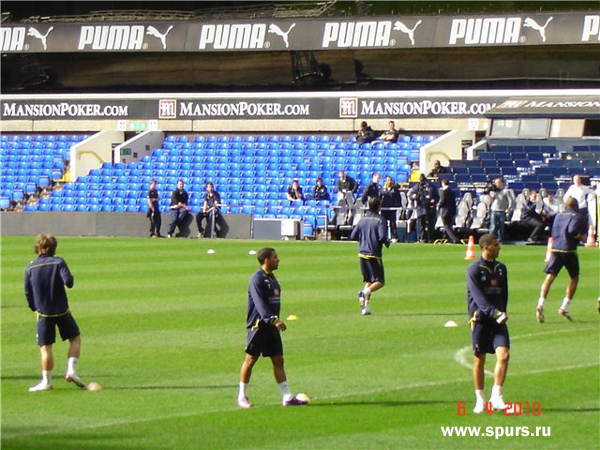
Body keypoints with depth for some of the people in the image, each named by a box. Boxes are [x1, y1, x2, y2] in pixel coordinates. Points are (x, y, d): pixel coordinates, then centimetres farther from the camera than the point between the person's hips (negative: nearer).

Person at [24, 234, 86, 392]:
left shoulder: (30, 268, 2)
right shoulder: (58, 262, -7)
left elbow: (28, 293, 4)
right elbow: (68, 282, -19)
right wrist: (69, 277, 4)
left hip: (43, 313, 1)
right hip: (62, 311, -1)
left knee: (45, 348, 6)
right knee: (75, 338, 16)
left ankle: (47, 382, 7)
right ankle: (71, 371, 1)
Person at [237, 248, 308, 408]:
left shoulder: (272, 278, 15)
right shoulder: (257, 279, -14)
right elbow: (260, 304, -24)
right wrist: (273, 319, -34)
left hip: (271, 325, 8)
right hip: (258, 325, -8)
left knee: (278, 359, 5)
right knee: (251, 359, -1)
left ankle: (287, 397, 4)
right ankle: (242, 397, 8)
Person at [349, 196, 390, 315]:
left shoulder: (362, 219, 8)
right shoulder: (380, 220, -10)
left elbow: (352, 236, 9)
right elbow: (382, 237, -20)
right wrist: (387, 243, 1)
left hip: (362, 254, 6)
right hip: (374, 254, -6)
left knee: (368, 281, 17)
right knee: (380, 282, 1)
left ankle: (366, 307, 6)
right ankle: (365, 292, -27)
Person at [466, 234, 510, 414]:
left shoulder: (501, 268, 12)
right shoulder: (474, 269, -7)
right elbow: (479, 298, -17)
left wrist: (502, 313, 15)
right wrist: (496, 314, -26)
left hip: (498, 319, 4)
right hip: (480, 318, -4)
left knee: (504, 355, -14)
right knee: (479, 360, 4)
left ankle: (496, 397, -9)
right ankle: (479, 400, 17)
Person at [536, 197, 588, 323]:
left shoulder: (558, 216, 18)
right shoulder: (578, 216, 2)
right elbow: (572, 230, -13)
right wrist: (582, 237, 0)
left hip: (555, 248, 4)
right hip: (569, 250, -4)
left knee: (549, 277, -4)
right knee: (574, 278, 14)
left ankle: (540, 304, -25)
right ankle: (564, 308, 6)